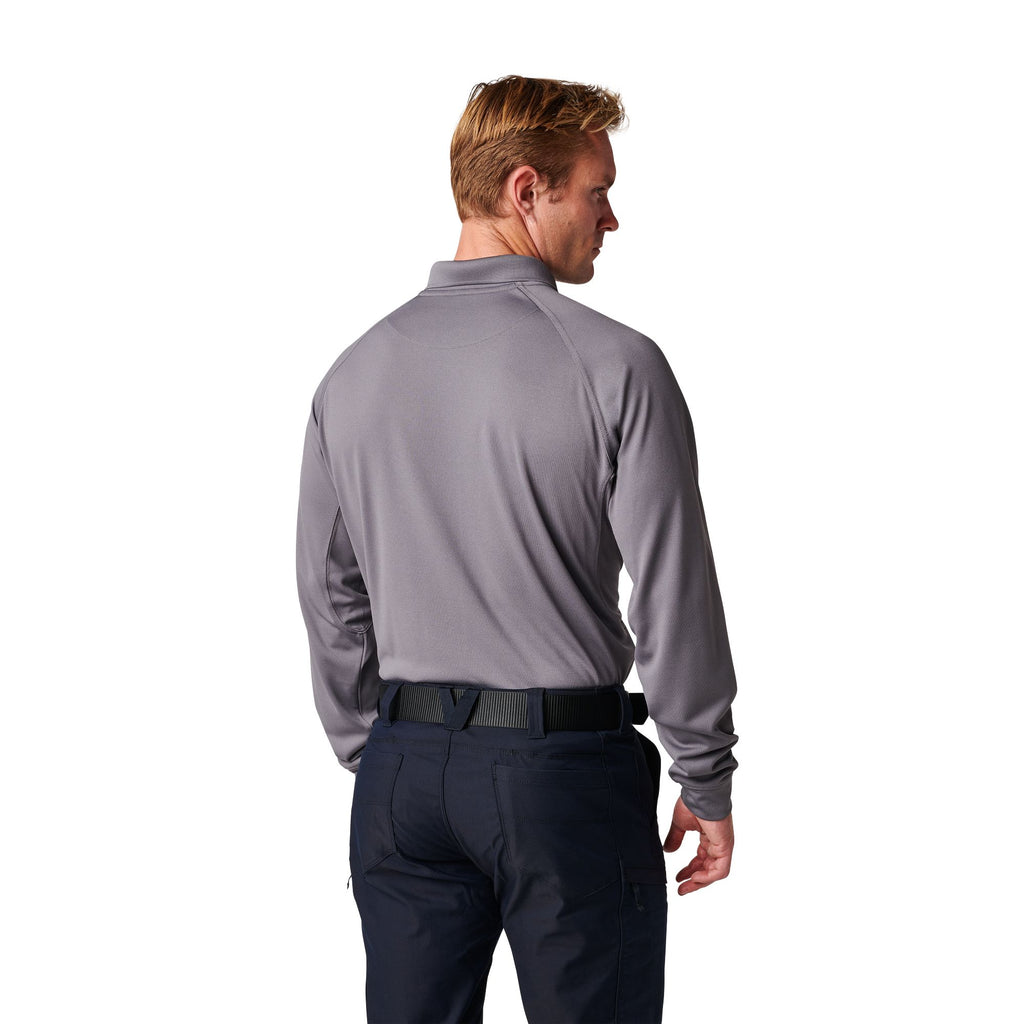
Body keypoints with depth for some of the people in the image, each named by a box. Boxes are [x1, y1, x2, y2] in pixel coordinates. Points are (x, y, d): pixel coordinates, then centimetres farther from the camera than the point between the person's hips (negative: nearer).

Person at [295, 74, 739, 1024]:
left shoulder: (355, 370, 5)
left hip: (406, 766, 5)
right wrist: (707, 784, 0)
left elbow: (331, 598, 10)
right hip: (567, 766, -5)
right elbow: (675, 597, -11)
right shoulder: (615, 365, -11)